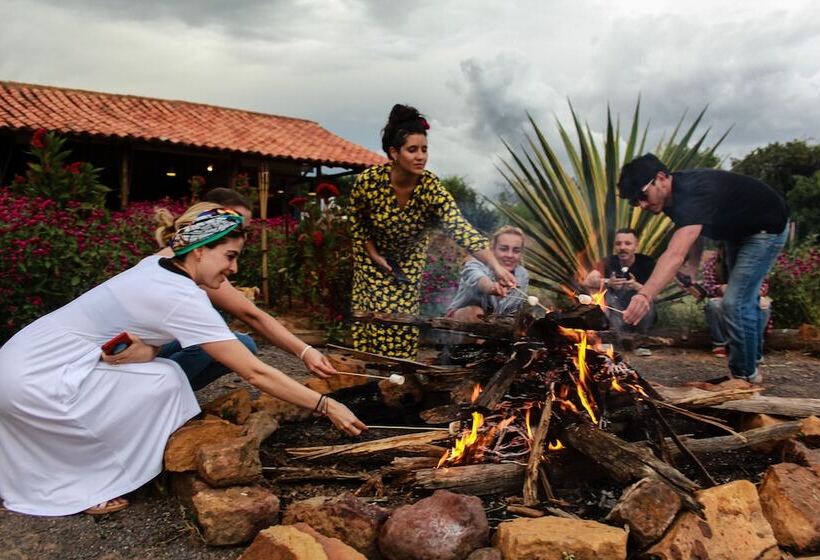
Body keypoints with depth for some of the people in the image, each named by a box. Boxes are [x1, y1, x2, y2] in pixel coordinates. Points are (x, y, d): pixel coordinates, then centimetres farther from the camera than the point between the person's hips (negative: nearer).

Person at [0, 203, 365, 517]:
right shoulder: (183, 299, -22)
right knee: (165, 381, -12)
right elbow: (255, 373, -21)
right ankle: (86, 486, 0)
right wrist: (327, 407, -16)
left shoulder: (156, 266, 2)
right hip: (35, 380, -8)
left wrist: (144, 352, -17)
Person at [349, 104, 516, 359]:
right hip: (372, 254, 0)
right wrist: (373, 253, -12)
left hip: (410, 257, 1)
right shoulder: (368, 180, -29)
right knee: (371, 315, 1)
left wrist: (496, 266, -57)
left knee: (403, 319, 1)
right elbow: (356, 219, -7)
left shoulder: (431, 187, -32)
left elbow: (461, 228, -44)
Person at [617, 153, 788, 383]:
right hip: (737, 229, 10)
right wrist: (692, 267, -18)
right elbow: (694, 231, 1)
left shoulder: (692, 195, -40)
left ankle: (745, 375, 3)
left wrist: (645, 295, -68)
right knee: (742, 298, 23)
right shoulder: (676, 193, -11)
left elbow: (676, 254, -55)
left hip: (766, 228, -10)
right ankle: (750, 360, 42)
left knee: (735, 301, -16)